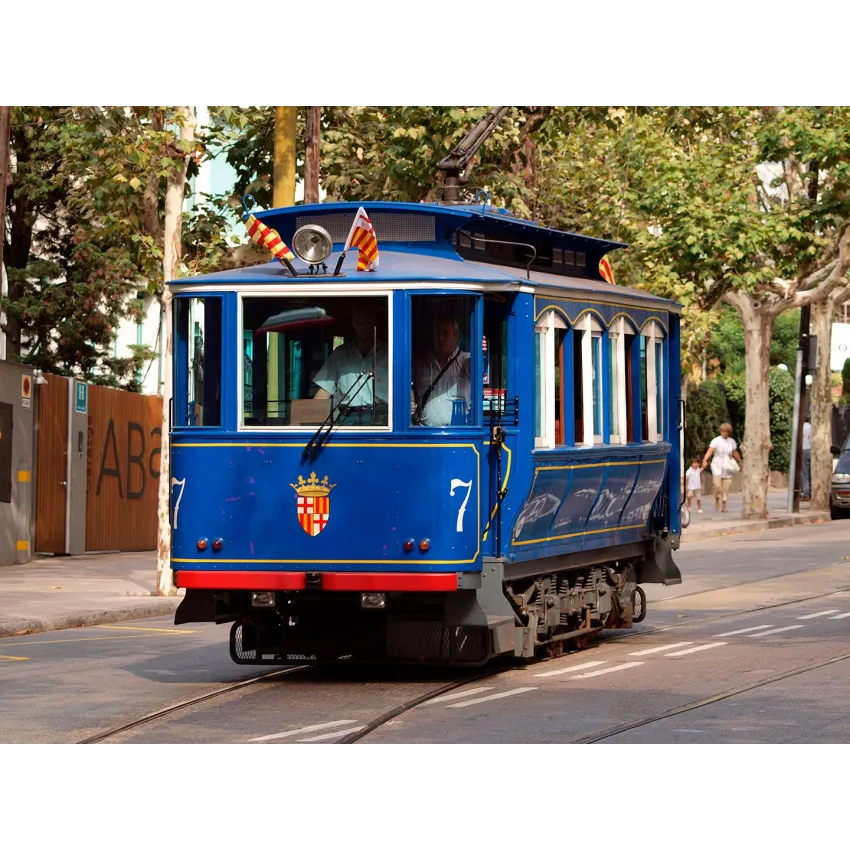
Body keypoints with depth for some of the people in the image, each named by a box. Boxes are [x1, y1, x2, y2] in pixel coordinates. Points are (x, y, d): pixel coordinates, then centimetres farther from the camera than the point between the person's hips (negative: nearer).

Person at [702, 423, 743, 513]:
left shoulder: (732, 442, 6)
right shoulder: (716, 441, -7)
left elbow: (735, 453, 22)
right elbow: (710, 451, -21)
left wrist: (741, 462, 33)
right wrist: (705, 460, -37)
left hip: (727, 467, 3)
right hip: (717, 466, -3)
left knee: (726, 488, 1)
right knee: (717, 485, -17)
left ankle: (724, 507, 10)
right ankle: (717, 500, 11)